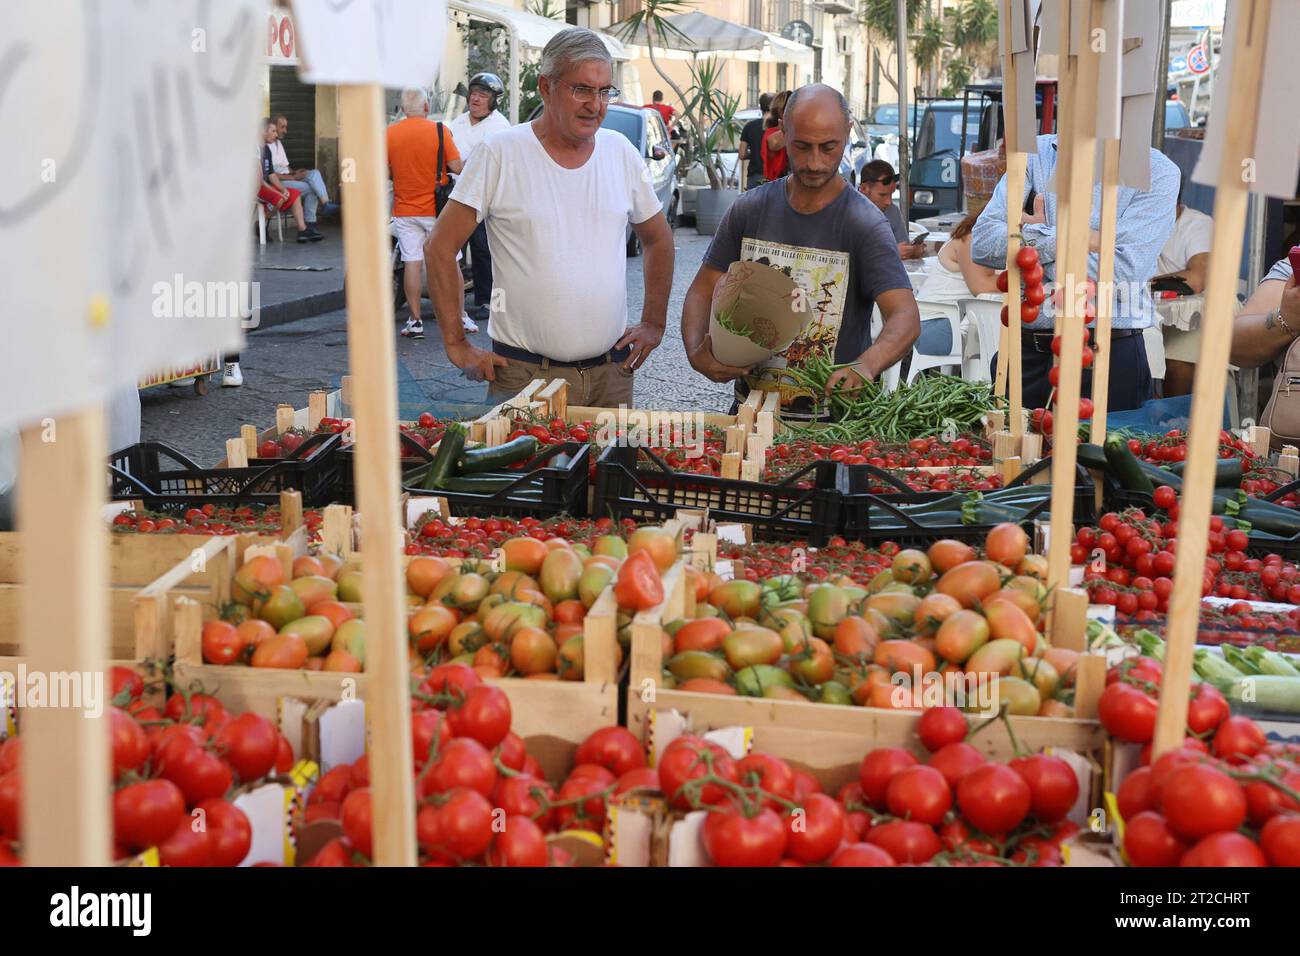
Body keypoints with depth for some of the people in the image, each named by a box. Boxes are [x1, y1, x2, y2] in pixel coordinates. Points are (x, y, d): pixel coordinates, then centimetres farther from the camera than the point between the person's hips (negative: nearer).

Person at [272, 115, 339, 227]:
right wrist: (293, 177, -18)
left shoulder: (279, 143, 19)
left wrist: (294, 172, 3)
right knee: (311, 188, -23)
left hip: (287, 177, 9)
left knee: (314, 173, -11)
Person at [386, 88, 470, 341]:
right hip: (437, 209, -2)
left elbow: (384, 173, 1)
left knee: (412, 263, 4)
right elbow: (456, 167, -13)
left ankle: (415, 321, 5)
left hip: (405, 210, 2)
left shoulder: (389, 134, -3)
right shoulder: (440, 131, -10)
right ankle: (461, 317, 12)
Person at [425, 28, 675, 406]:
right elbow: (439, 248, -5)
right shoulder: (499, 153, -6)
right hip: (525, 373, -4)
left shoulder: (620, 152, 7)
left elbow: (658, 239, 20)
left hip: (612, 372, 4)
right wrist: (456, 345, -7)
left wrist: (654, 324, 13)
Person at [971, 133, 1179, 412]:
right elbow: (982, 243, -3)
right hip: (1027, 350, 3)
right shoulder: (1035, 154, 7)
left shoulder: (1157, 171, -2)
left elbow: (1126, 269, -14)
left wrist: (1034, 236, -8)